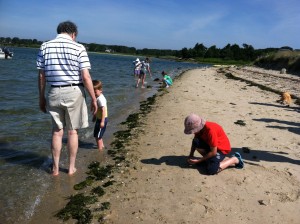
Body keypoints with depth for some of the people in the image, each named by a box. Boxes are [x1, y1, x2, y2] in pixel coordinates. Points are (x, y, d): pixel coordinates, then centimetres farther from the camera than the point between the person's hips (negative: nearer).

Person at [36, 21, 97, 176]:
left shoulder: (45, 47, 3)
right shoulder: (78, 48, -7)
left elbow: (41, 76, 4)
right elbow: (86, 77, -12)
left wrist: (41, 98, 12)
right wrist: (94, 99, -5)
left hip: (54, 93, 3)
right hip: (74, 92, -3)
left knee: (57, 131, 15)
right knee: (72, 131, 9)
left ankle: (55, 168, 22)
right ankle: (71, 168, 20)